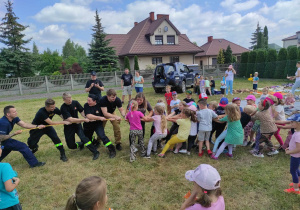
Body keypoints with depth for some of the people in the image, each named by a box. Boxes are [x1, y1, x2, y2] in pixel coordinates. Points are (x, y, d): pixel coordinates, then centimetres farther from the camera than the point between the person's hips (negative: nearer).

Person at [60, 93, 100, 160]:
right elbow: (71, 120, -27)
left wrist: (87, 118, -21)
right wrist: (83, 120, -27)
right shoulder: (63, 108, -21)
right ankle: (81, 144, 35)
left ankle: (95, 152, -25)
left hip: (77, 123, 1)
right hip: (69, 126, -1)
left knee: (82, 136, -25)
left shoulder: (75, 103, -9)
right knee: (71, 146, 3)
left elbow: (82, 111, 0)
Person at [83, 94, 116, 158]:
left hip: (98, 124, -2)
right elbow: (89, 116, -25)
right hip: (88, 125, 3)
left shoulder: (99, 105, -13)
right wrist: (99, 118, -34)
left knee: (102, 136, -25)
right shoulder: (86, 105, -14)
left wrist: (111, 117, -27)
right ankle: (93, 141, 50)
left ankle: (111, 149, -14)